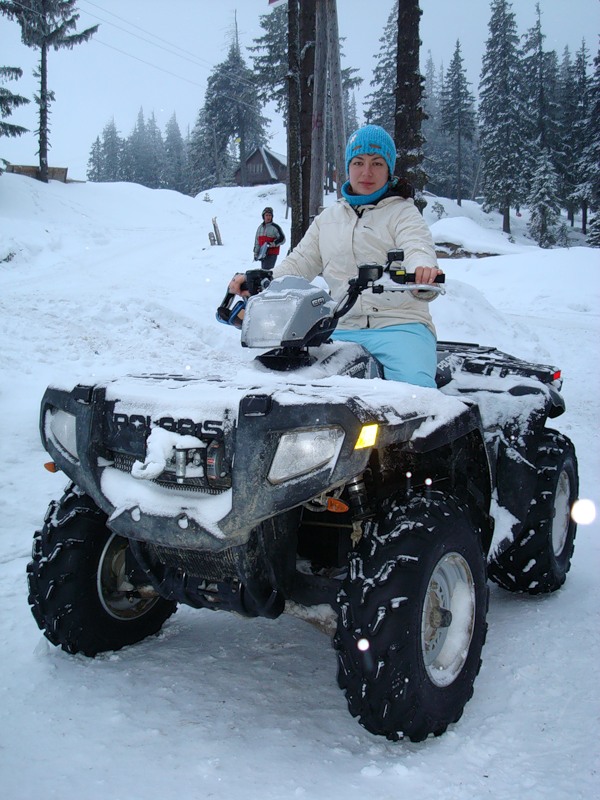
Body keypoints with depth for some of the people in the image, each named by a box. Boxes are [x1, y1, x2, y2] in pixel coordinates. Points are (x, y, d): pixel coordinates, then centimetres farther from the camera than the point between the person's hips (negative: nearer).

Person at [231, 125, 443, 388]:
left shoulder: (403, 212, 7)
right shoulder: (328, 218, 22)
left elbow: (417, 247, -12)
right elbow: (300, 262, 18)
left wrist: (424, 269, -37)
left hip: (399, 325, -4)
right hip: (342, 330, 4)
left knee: (415, 387, -32)